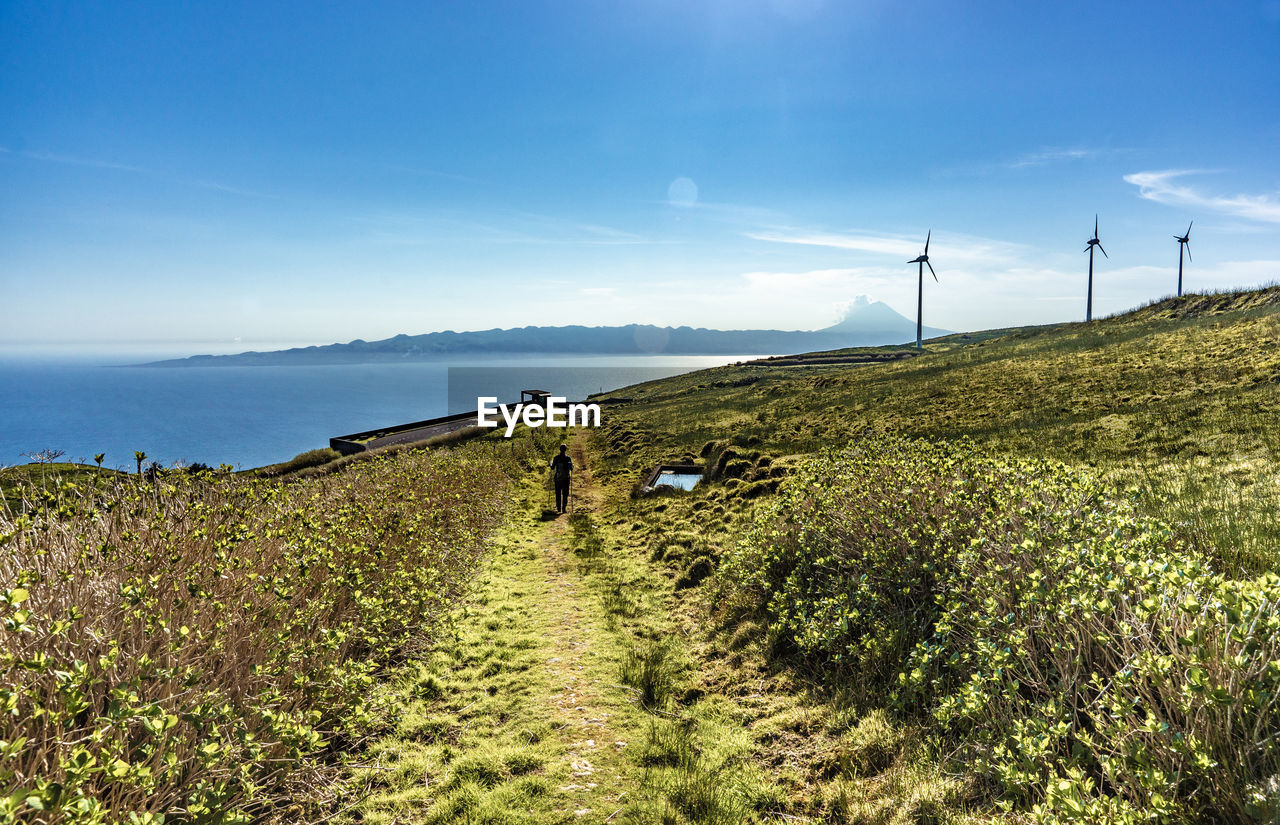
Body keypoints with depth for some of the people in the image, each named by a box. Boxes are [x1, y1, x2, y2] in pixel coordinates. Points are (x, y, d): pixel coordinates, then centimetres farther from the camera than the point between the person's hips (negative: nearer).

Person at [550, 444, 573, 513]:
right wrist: (571, 465, 20)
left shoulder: (556, 458, -6)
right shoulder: (568, 458, -5)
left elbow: (552, 468, -3)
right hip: (566, 478, 0)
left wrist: (551, 463, 17)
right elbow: (571, 469, -2)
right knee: (565, 494, 7)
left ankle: (558, 508, 11)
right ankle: (564, 508, 1)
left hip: (558, 478, 0)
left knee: (558, 494, 11)